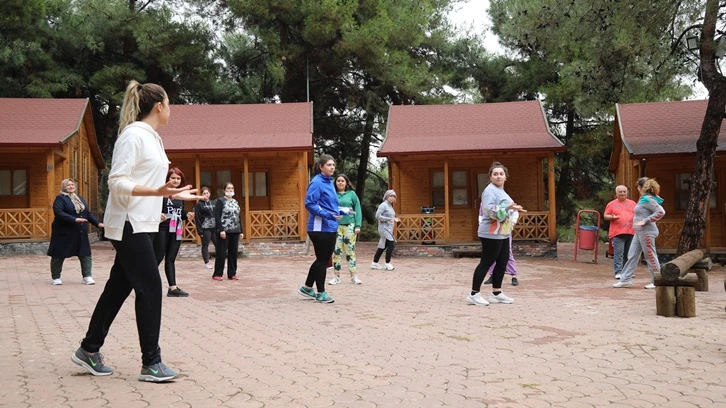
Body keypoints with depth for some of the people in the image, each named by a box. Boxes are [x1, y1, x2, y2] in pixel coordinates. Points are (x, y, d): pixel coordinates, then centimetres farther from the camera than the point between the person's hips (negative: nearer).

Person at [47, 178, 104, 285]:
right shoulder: (60, 198, -5)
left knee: (85, 254, 1)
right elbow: (58, 212, -19)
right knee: (59, 255, 4)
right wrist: (74, 219, -27)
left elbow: (88, 213, 17)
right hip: (64, 233, -5)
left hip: (81, 233, 6)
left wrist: (97, 223, 5)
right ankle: (55, 277, 17)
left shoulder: (80, 198, 17)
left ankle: (87, 276, 5)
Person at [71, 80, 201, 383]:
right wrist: (158, 192, -31)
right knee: (150, 288, -7)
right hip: (129, 225, -10)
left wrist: (174, 194, 19)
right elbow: (117, 182, -21)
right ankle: (151, 363, 2)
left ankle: (89, 350, 26)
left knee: (119, 287, 14)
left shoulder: (151, 137, 15)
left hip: (142, 225, 10)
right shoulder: (133, 135, -14)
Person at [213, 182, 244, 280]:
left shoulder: (236, 202, 17)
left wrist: (241, 231, 13)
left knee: (233, 253, 6)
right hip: (224, 231, -6)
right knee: (221, 254, -2)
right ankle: (217, 274, 6)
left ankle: (232, 274, 14)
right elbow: (217, 216, -10)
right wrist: (221, 230, -18)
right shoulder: (220, 201, -2)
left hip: (235, 232, 6)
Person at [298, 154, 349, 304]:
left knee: (324, 259, 15)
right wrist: (327, 214, -26)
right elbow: (309, 204, -19)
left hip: (331, 227, 9)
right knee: (322, 260, 0)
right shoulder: (317, 182, -13)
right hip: (320, 228, -9)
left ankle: (307, 288, 27)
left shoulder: (329, 182, 14)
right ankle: (320, 293, 12)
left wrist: (342, 211, 14)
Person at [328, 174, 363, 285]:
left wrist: (358, 225, -3)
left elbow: (358, 210, 4)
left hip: (349, 225, 0)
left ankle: (354, 276, 6)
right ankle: (337, 276, 9)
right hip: (336, 225, 1)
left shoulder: (351, 194, 7)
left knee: (350, 250, 1)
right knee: (336, 251, 1)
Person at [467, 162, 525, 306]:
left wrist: (514, 210, 18)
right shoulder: (490, 190, -15)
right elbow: (489, 210, -27)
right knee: (486, 263, -7)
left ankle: (496, 293, 19)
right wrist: (508, 208, -30)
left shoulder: (501, 191, 16)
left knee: (502, 263, 11)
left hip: (502, 234, 10)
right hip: (491, 234, -10)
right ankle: (474, 294, -2)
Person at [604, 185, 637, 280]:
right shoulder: (611, 204, 8)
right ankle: (618, 272, -7)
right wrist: (612, 217, -14)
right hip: (617, 233, -3)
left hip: (631, 232, 3)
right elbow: (605, 216, 6)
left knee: (629, 254, 7)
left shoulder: (632, 203, 17)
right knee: (618, 253, -9)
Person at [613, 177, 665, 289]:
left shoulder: (647, 199, -16)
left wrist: (645, 221, -21)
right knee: (632, 255, 9)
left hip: (646, 232, -10)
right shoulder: (644, 199, 12)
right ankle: (626, 280, 13)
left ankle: (657, 282, 10)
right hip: (640, 232, 10)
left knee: (651, 257, 0)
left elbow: (661, 212, -23)